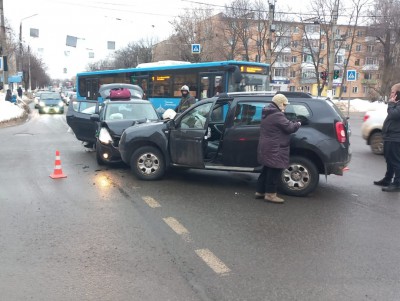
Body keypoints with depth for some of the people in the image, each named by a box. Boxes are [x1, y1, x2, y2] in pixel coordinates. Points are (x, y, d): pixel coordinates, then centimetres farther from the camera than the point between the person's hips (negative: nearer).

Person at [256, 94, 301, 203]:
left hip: (266, 147, 10)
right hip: (274, 149, -10)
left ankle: (260, 191, 22)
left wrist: (292, 123, 11)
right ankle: (270, 194, 4)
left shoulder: (267, 114, 14)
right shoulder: (277, 115, -19)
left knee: (267, 170, 16)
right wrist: (298, 124, 2)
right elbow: (289, 127, -17)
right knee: (274, 172, -2)